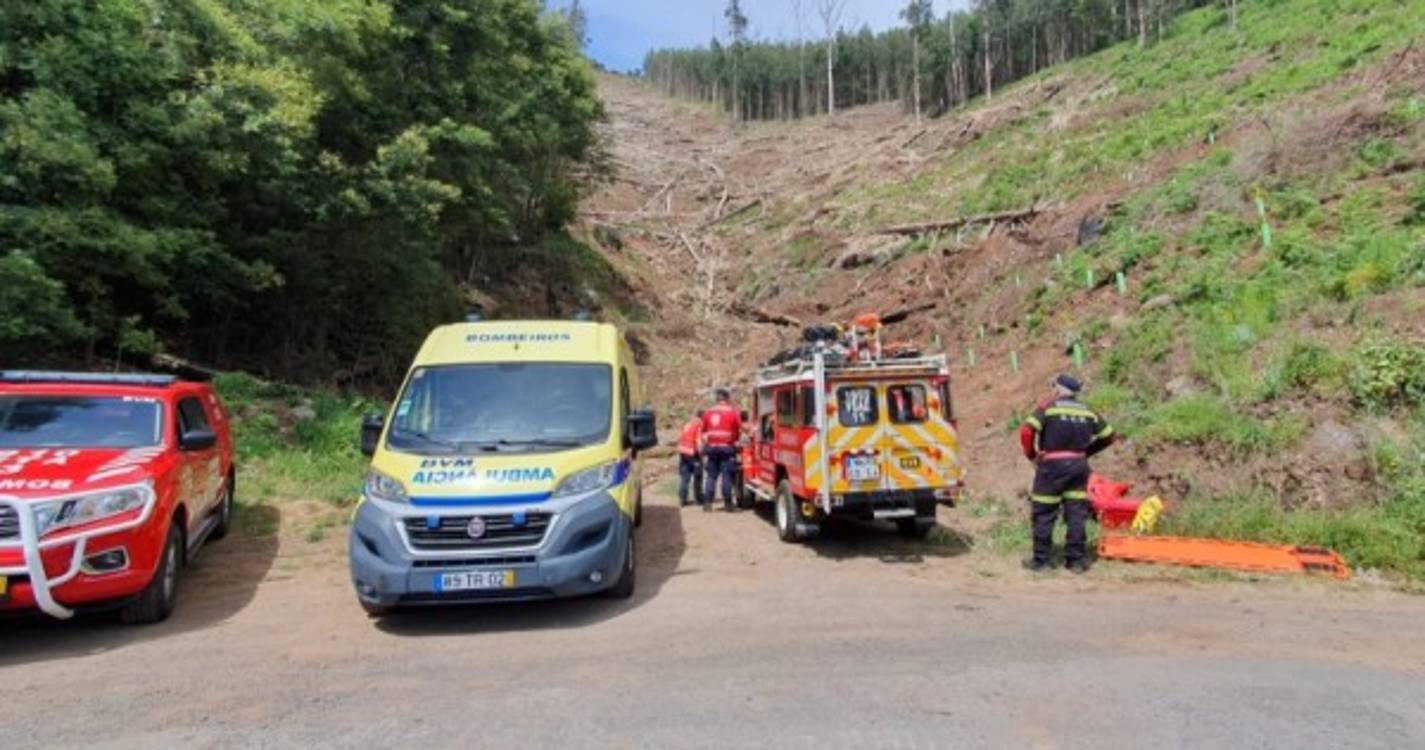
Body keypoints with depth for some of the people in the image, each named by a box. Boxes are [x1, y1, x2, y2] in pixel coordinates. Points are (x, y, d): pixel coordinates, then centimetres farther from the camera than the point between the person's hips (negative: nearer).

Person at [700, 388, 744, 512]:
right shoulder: (733, 412, -1)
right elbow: (739, 430, -2)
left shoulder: (708, 412, 11)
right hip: (727, 447, -4)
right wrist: (736, 441, 15)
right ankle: (727, 503, 0)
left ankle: (707, 502, 4)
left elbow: (704, 431, 16)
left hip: (711, 447, 4)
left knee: (711, 476, 8)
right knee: (727, 476, -1)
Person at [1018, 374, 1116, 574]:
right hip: (1078, 465, 4)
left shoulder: (1048, 408, -4)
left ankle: (1040, 559, 7)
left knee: (1043, 514, 3)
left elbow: (1026, 431, -16)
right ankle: (1076, 559, 12)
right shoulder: (1087, 412, 10)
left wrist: (1031, 455, -2)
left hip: (1052, 465, -4)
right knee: (1076, 514, 9)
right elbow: (1108, 436, 15)